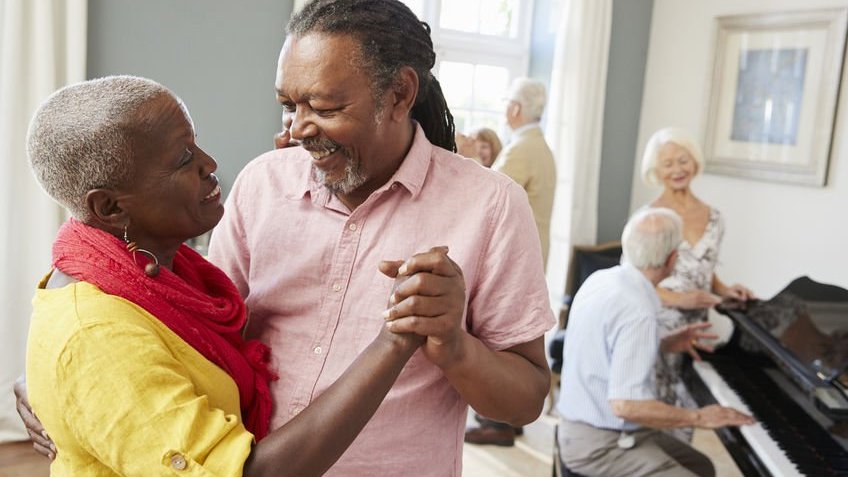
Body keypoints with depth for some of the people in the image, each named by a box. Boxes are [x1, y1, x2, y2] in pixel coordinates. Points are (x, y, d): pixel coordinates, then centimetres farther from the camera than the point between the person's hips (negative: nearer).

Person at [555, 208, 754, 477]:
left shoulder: (602, 279, 2)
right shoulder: (637, 311, -26)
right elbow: (626, 404, -29)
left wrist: (665, 344, 12)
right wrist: (697, 417, -16)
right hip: (600, 446, -10)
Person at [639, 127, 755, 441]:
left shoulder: (713, 218, 7)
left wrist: (724, 291, -3)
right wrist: (677, 299, -21)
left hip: (695, 331, 5)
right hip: (656, 329, -4)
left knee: (685, 413, 10)